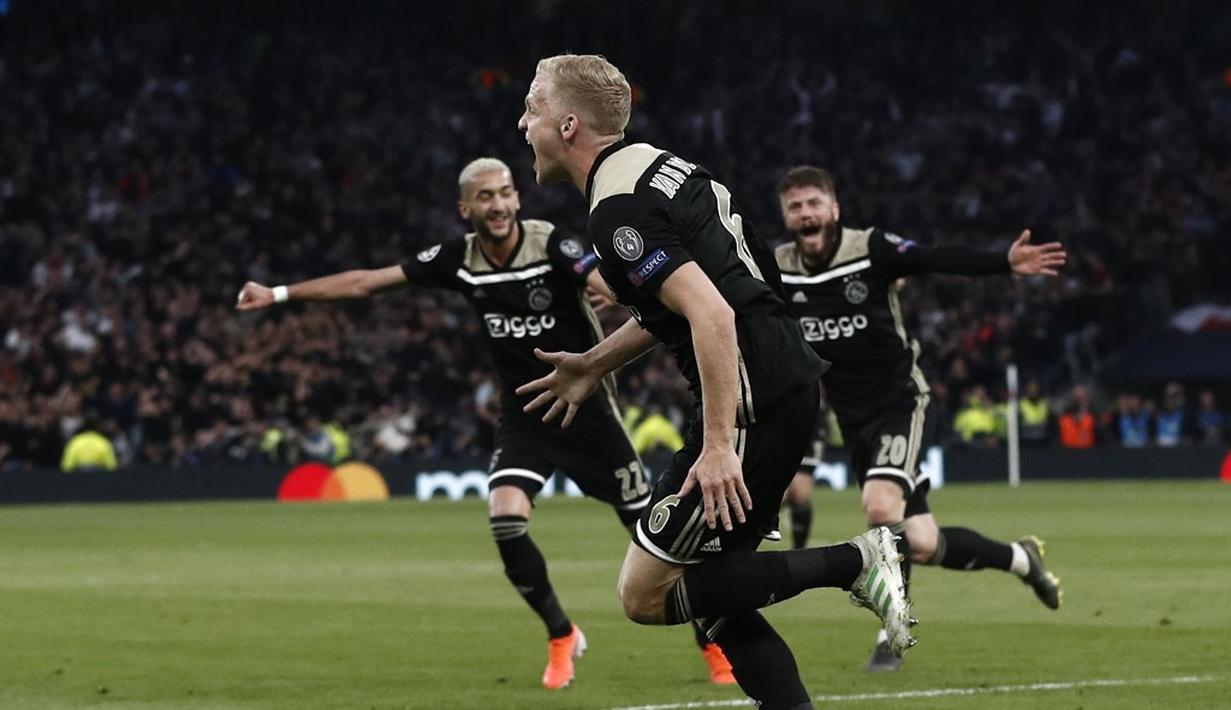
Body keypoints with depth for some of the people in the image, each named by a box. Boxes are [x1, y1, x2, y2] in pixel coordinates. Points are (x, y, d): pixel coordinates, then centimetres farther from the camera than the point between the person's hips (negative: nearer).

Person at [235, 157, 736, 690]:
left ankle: (712, 643, 19)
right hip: (525, 413, 3)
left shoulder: (551, 245, -18)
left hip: (586, 405, -3)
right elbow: (365, 282, -1)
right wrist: (279, 294, 0)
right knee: (505, 517, -19)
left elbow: (607, 282, -36)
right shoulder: (458, 260, -7)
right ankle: (561, 637, 5)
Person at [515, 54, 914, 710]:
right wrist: (595, 364, 30)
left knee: (645, 594, -4)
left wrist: (719, 446, -26)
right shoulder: (654, 164, 15)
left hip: (753, 403, -10)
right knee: (712, 595, 13)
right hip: (789, 383, 10)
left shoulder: (618, 211, -15)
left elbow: (712, 315, -25)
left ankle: (854, 563, -5)